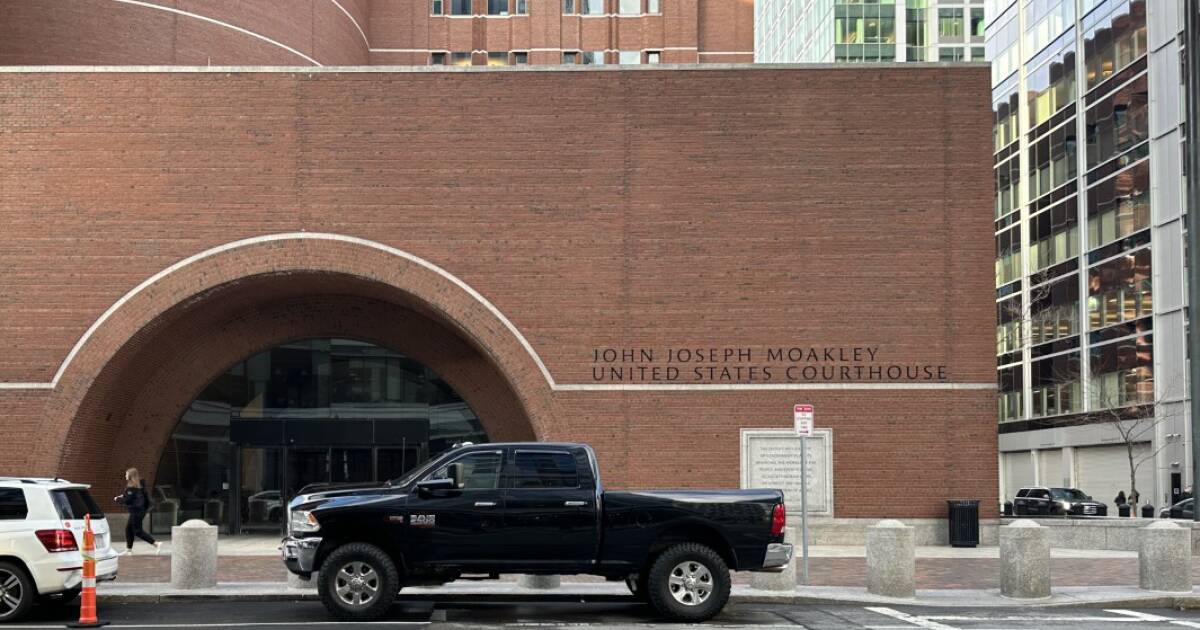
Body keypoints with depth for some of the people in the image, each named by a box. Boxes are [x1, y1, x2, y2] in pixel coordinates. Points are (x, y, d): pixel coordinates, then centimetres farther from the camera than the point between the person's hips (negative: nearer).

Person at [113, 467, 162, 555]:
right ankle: (128, 550, 21)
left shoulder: (131, 487, -18)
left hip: (136, 511, -10)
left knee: (137, 531, -5)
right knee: (128, 528, 16)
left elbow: (127, 500, -18)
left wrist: (118, 499, -2)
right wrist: (123, 496, 17)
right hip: (141, 509, 10)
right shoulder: (140, 485, 10)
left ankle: (156, 544, -11)